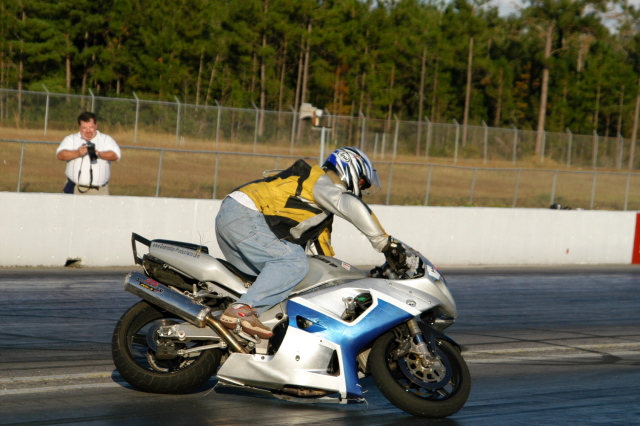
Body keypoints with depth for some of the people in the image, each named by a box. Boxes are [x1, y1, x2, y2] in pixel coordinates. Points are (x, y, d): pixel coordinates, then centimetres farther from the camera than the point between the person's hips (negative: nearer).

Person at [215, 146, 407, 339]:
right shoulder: (324, 181, -5)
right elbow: (353, 207, -24)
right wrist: (384, 242, -24)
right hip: (243, 216, -11)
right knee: (294, 263, -21)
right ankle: (242, 309, -33)